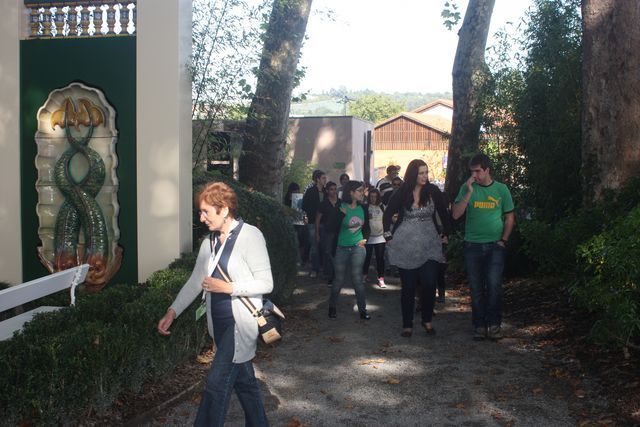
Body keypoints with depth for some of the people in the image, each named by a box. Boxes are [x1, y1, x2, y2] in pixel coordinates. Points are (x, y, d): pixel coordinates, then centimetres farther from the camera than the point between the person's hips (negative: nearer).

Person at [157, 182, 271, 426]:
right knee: (244, 381, 18)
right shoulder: (209, 242, 9)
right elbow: (195, 281, 12)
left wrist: (227, 287, -19)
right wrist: (172, 312, 3)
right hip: (219, 323, 7)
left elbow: (266, 283, -13)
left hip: (240, 323, -7)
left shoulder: (250, 236, -12)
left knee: (216, 384, -8)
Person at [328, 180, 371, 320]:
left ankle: (362, 309, 9)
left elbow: (366, 226, 19)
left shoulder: (362, 208, 3)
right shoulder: (341, 207, -10)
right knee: (339, 280, 6)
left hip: (358, 248, 3)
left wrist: (364, 238, 5)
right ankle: (332, 307, 23)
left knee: (358, 280, 3)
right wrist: (341, 214, -25)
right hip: (341, 249, -3)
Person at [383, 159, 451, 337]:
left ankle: (427, 320, 12)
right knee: (408, 286, 4)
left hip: (429, 246, 1)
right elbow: (388, 214, 6)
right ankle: (407, 325, 13)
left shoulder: (433, 191, -2)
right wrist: (388, 237, 4)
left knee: (429, 283, -8)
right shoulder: (402, 193, -3)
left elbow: (443, 213, 9)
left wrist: (446, 234, 9)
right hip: (406, 246, 0)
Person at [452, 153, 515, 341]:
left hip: (495, 246, -1)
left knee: (493, 285, -11)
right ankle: (479, 325, 15)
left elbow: (509, 217, 9)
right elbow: (456, 214, -7)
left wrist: (503, 240, -1)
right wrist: (469, 193, -15)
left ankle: (494, 324, 2)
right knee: (476, 288, 5)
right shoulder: (466, 188, 2)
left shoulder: (501, 189, 2)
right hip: (472, 246, 1)